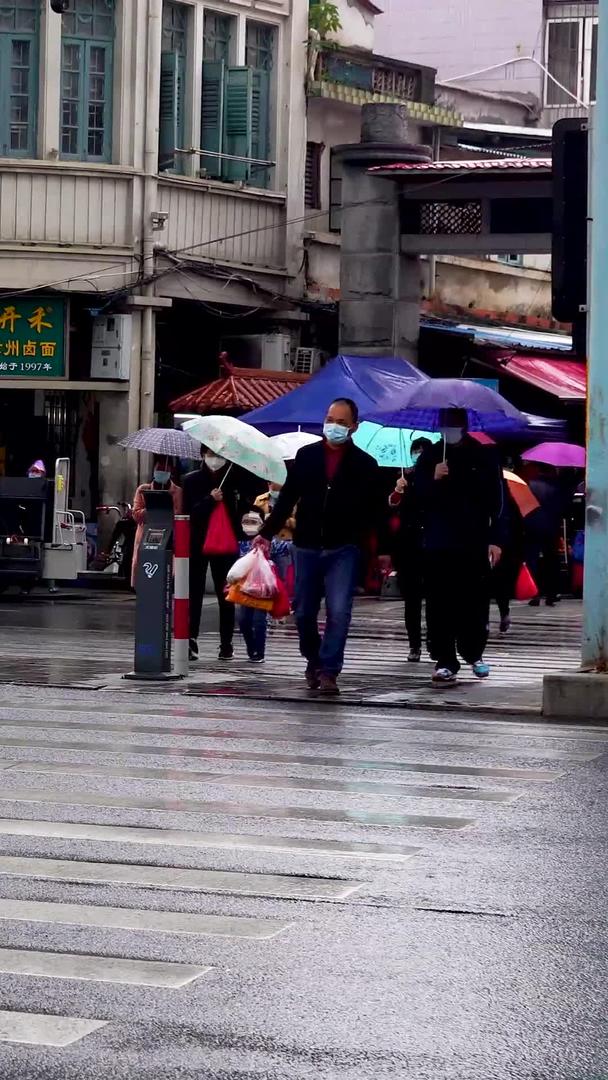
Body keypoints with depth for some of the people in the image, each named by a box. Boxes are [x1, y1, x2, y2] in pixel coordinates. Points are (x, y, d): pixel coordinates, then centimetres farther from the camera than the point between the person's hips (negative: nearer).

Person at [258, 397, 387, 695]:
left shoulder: (364, 464, 0)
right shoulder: (306, 456, 5)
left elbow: (377, 510, 3)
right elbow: (287, 498, 7)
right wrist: (267, 533, 1)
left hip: (343, 550, -2)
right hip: (307, 547, 3)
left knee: (338, 612, -12)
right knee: (303, 612, 9)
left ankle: (328, 671, -6)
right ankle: (314, 659, 31)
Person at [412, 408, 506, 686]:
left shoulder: (484, 457, 5)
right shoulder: (429, 458, 8)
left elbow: (496, 501, 4)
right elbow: (417, 497, 6)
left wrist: (495, 539, -3)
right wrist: (434, 479, -13)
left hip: (475, 543, -1)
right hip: (438, 545, 1)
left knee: (475, 602, 4)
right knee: (440, 605, -3)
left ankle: (474, 653, 23)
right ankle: (445, 662, -1)